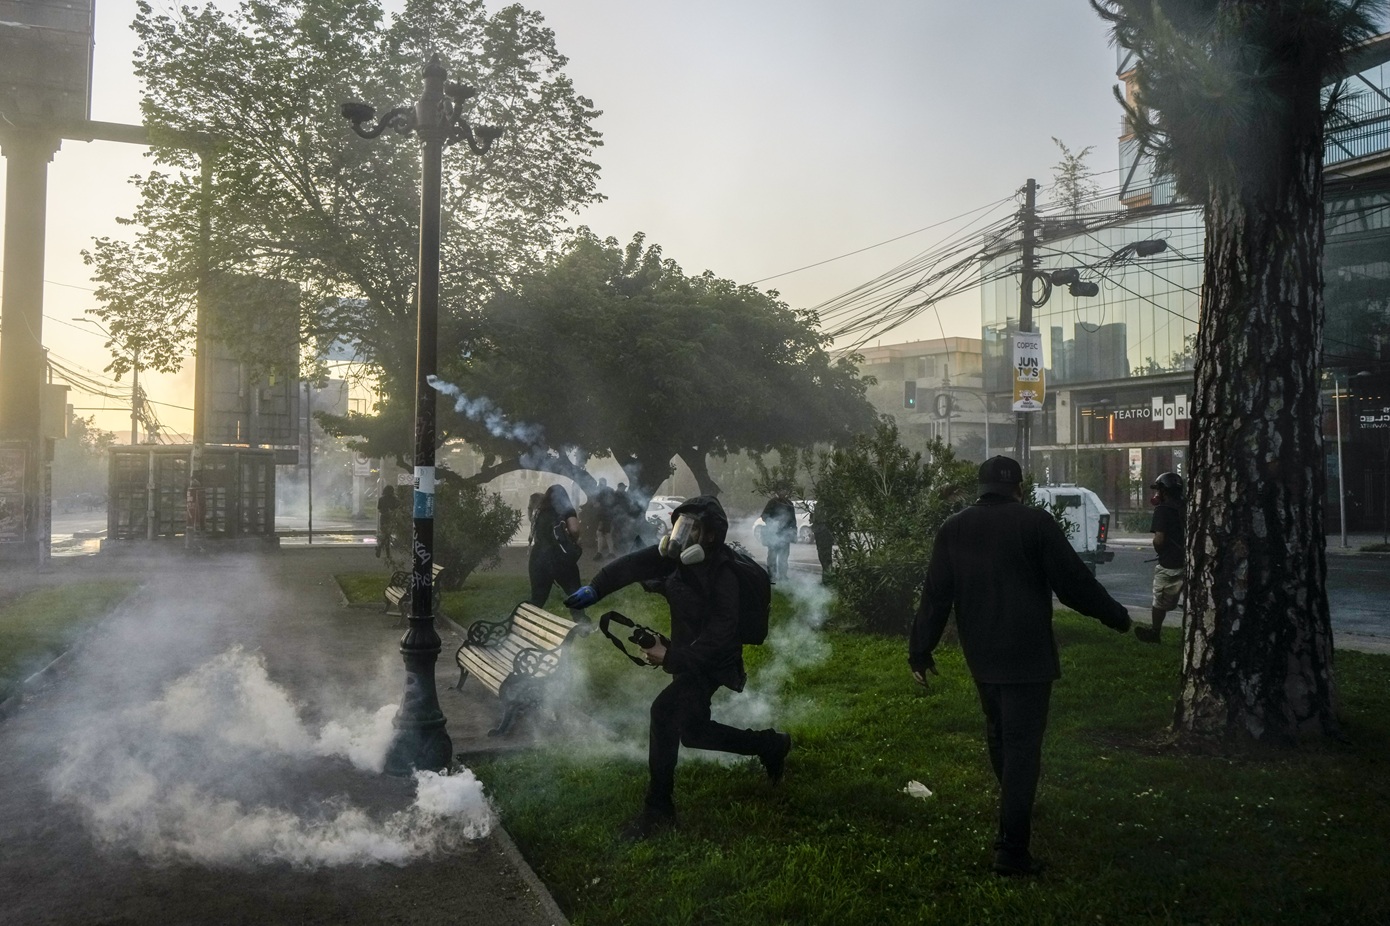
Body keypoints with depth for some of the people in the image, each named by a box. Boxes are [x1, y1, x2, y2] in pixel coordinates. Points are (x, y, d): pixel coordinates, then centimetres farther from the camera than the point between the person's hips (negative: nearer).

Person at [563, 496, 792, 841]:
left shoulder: (724, 579, -30)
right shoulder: (678, 555, -9)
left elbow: (718, 640, -33)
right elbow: (633, 564, -11)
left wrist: (671, 657, -36)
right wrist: (594, 589, -24)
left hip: (712, 664, -9)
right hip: (689, 655, 9)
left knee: (665, 711, -26)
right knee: (693, 731, 21)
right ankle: (771, 745, 42)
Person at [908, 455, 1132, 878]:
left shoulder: (953, 528, 5)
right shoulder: (1036, 522, -9)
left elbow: (935, 596, 4)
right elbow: (1074, 582, -7)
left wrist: (921, 649, 10)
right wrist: (1116, 616, 9)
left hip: (981, 654, 5)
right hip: (1027, 653, -5)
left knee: (998, 733, 23)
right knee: (1022, 744, -4)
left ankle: (1013, 811, 42)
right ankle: (1012, 849, -5)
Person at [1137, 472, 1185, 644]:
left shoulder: (1162, 509, -11)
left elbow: (1159, 539, -17)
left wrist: (1159, 551, 2)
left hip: (1169, 565, -6)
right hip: (1187, 562, 6)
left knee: (1160, 602, 9)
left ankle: (1155, 632, 23)